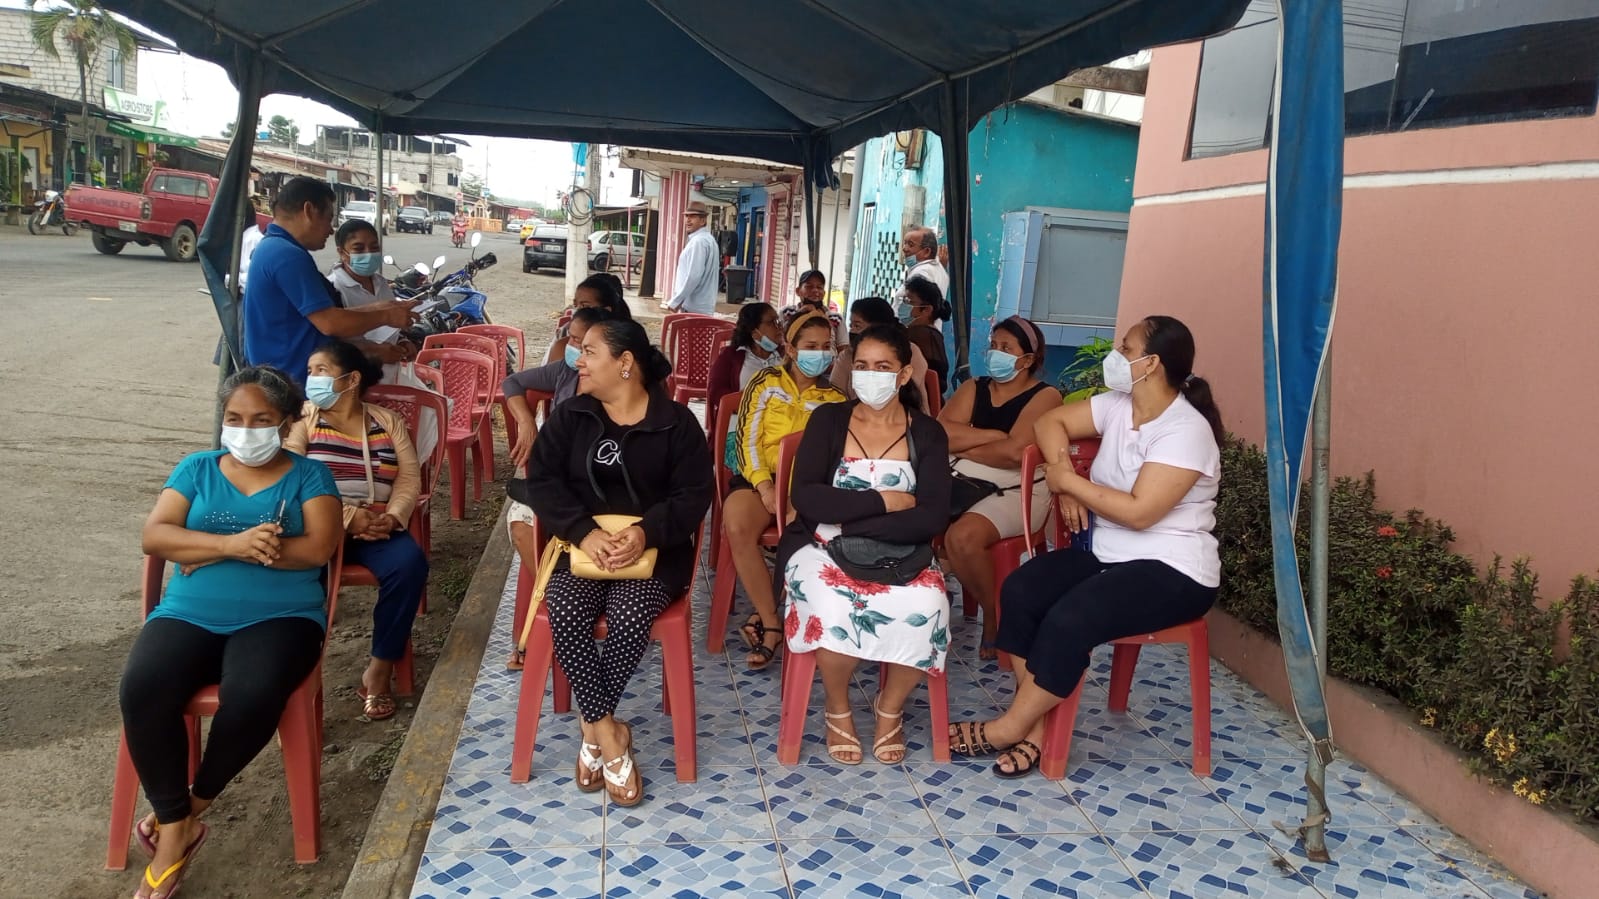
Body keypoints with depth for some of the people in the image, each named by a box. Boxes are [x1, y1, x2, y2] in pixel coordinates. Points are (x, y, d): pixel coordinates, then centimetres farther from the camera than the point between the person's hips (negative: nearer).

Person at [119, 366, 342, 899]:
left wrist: (205, 550, -9)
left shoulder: (307, 476, 7)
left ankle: (191, 808, -4)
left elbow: (319, 548, -8)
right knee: (142, 691, -28)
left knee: (252, 697, -33)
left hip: (279, 617, -2)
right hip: (189, 615, 2)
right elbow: (154, 536, 1)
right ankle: (174, 829, -11)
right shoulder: (197, 468, 14)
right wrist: (232, 544, -17)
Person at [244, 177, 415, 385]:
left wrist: (376, 309, 15)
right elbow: (329, 323, -22)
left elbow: (320, 314, 17)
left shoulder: (271, 248, 15)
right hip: (293, 381, -11)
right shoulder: (288, 255, -18)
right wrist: (385, 317, -8)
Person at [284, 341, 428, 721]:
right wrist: (348, 516, -18)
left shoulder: (388, 420, 13)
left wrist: (392, 518, -15)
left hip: (378, 526, 2)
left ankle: (380, 668, -16)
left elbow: (409, 477, 6)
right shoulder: (301, 419, 6)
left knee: (410, 562, -28)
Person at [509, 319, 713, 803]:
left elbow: (694, 494, -5)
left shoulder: (676, 421, 2)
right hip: (581, 543, 2)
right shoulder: (569, 416, 9)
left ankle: (593, 727, -10)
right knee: (565, 612, -28)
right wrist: (584, 532, -19)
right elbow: (542, 482, -1)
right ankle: (610, 733, -17)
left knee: (630, 615, -31)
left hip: (654, 548, -2)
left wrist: (646, 532, -24)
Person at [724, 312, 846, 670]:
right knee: (737, 528, -32)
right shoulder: (767, 382, 9)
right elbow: (747, 439, 1)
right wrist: (764, 485, -13)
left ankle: (765, 615, -14)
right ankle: (773, 623, -19)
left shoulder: (835, 398, 14)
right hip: (762, 476, 0)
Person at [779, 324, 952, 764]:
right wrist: (884, 502, -14)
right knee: (835, 609, -34)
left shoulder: (927, 433, 3)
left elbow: (933, 517, -10)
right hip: (822, 548, -1)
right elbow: (806, 498, -11)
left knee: (925, 612, -31)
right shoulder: (828, 419, 2)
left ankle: (890, 707, 0)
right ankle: (838, 709, -2)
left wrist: (851, 526, -18)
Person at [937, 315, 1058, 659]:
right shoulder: (973, 388, 15)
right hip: (961, 484, 5)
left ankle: (995, 616, -7)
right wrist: (994, 435, -8)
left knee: (962, 537, -32)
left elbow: (1014, 452, -17)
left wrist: (963, 448, -4)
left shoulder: (1045, 396, -1)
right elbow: (940, 433, -1)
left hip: (1014, 493, -5)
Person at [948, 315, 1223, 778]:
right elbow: (1050, 421, 14)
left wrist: (1070, 480, -15)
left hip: (1172, 572, -8)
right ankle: (1034, 722, -11)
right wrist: (1064, 483, -2)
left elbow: (1139, 512, -25)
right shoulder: (1117, 405, 5)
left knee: (1069, 620, -29)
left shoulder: (1185, 430, -18)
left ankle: (1009, 727, -10)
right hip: (1106, 553, 8)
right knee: (1020, 590, -16)